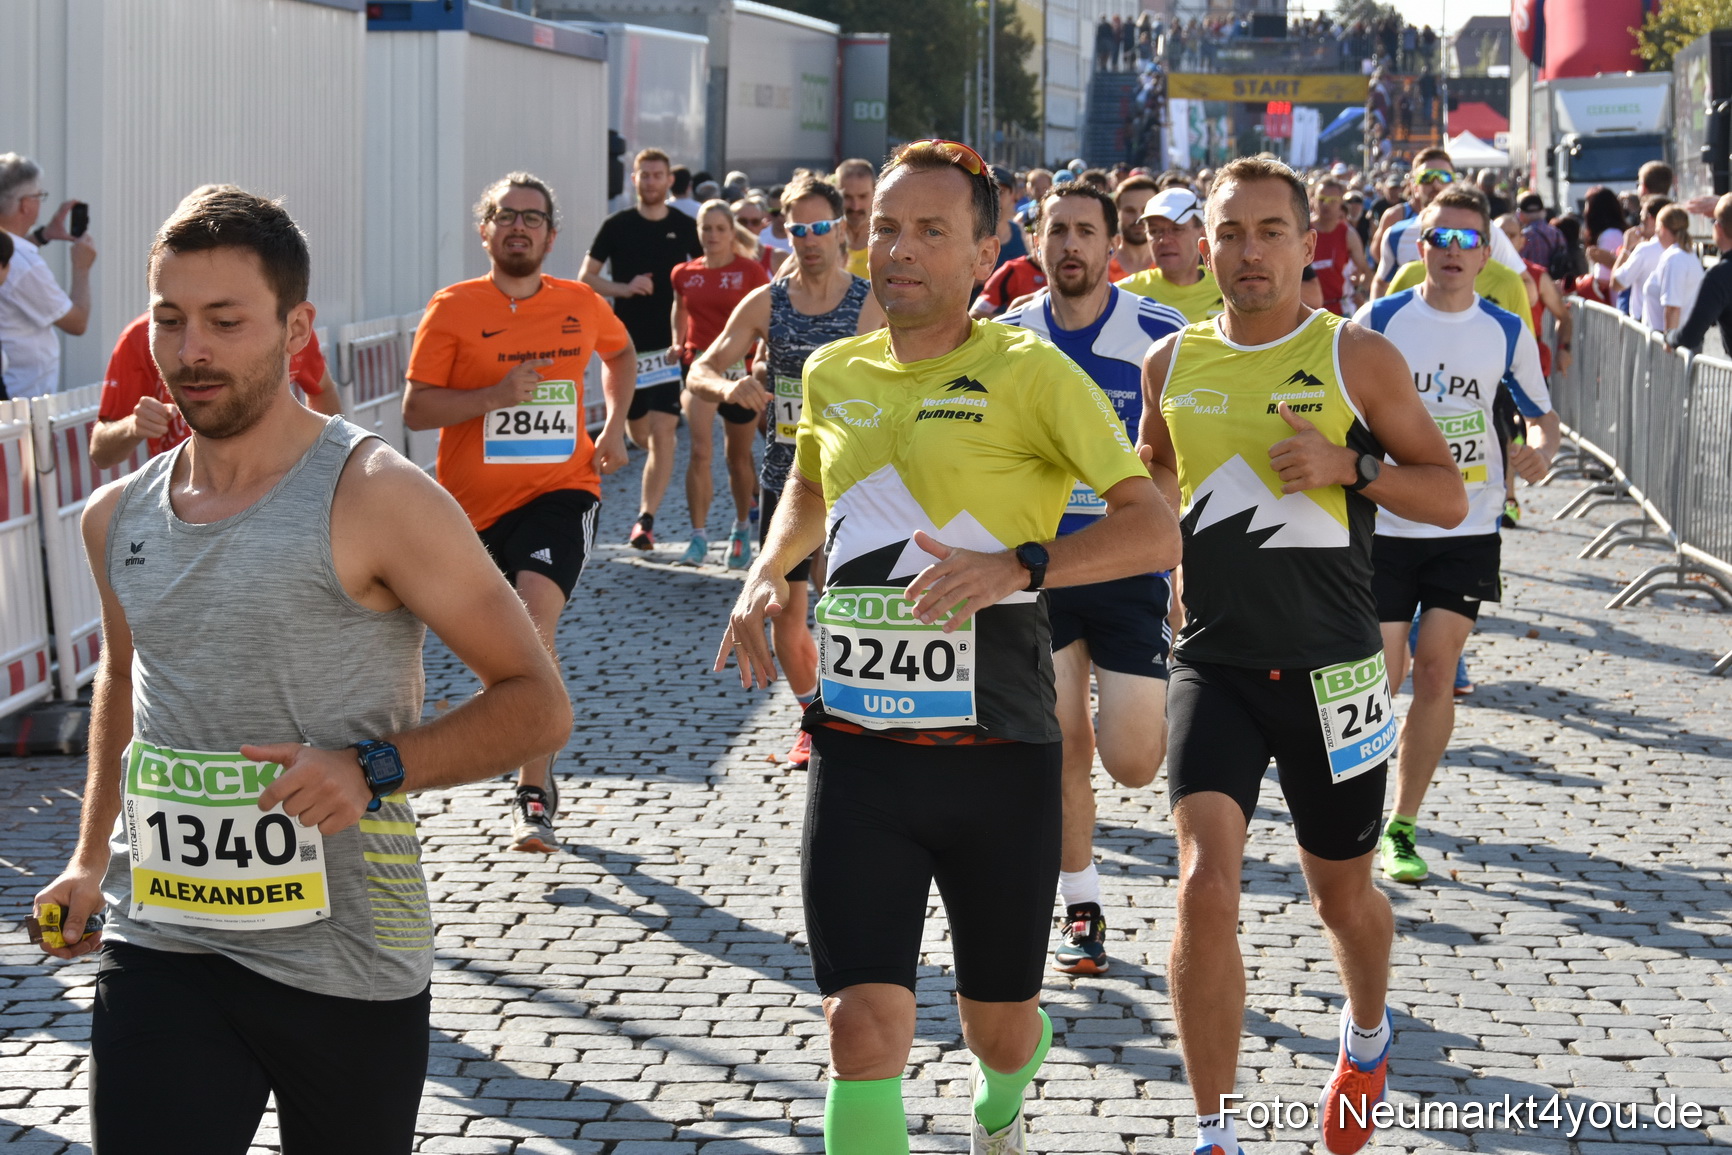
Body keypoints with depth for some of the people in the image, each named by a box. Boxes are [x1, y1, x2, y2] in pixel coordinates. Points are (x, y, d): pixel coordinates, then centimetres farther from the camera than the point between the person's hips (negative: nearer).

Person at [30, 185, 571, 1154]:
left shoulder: (374, 499, -10)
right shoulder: (117, 518, 7)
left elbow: (538, 704, -9)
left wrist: (373, 768, -22)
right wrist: (91, 856, 23)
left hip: (349, 958, -3)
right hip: (161, 949, 3)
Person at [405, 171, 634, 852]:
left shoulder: (580, 305, 5)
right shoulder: (453, 308, -3)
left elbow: (620, 352, 28)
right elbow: (415, 410, -6)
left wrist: (615, 426, 15)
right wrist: (494, 396, -19)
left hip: (559, 491, -1)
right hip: (473, 502, 1)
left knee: (535, 615, -24)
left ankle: (534, 794, -23)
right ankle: (536, 764, 38)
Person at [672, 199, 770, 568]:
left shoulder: (751, 271, -3)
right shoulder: (684, 274, 5)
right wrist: (678, 349, 15)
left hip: (740, 370, -1)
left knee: (738, 458, 12)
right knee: (700, 450, -17)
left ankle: (741, 530, 33)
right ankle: (699, 536, -13)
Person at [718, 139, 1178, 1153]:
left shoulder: (1028, 372, -8)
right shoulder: (834, 373, 8)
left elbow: (1155, 530, -14)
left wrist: (1018, 564, -27)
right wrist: (768, 572, 12)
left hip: (995, 753, -2)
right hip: (857, 750, 3)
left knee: (1000, 1024, 15)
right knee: (864, 1027, -11)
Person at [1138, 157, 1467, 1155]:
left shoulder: (1359, 358, -5)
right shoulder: (1173, 362, 4)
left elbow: (1449, 497, -2)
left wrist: (1350, 464, -17)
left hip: (1331, 670, -1)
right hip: (1215, 663, 1)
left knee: (1343, 893, 15)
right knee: (1207, 883, -17)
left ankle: (1367, 1036, 49)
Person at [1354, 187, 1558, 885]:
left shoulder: (1507, 333, 2)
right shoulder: (1379, 320, -2)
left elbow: (1542, 416, 10)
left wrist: (1541, 450, -11)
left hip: (1468, 529, 1)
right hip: (1384, 524, -1)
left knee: (1436, 672, -1)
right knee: (1380, 676, -5)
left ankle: (1402, 828, 10)